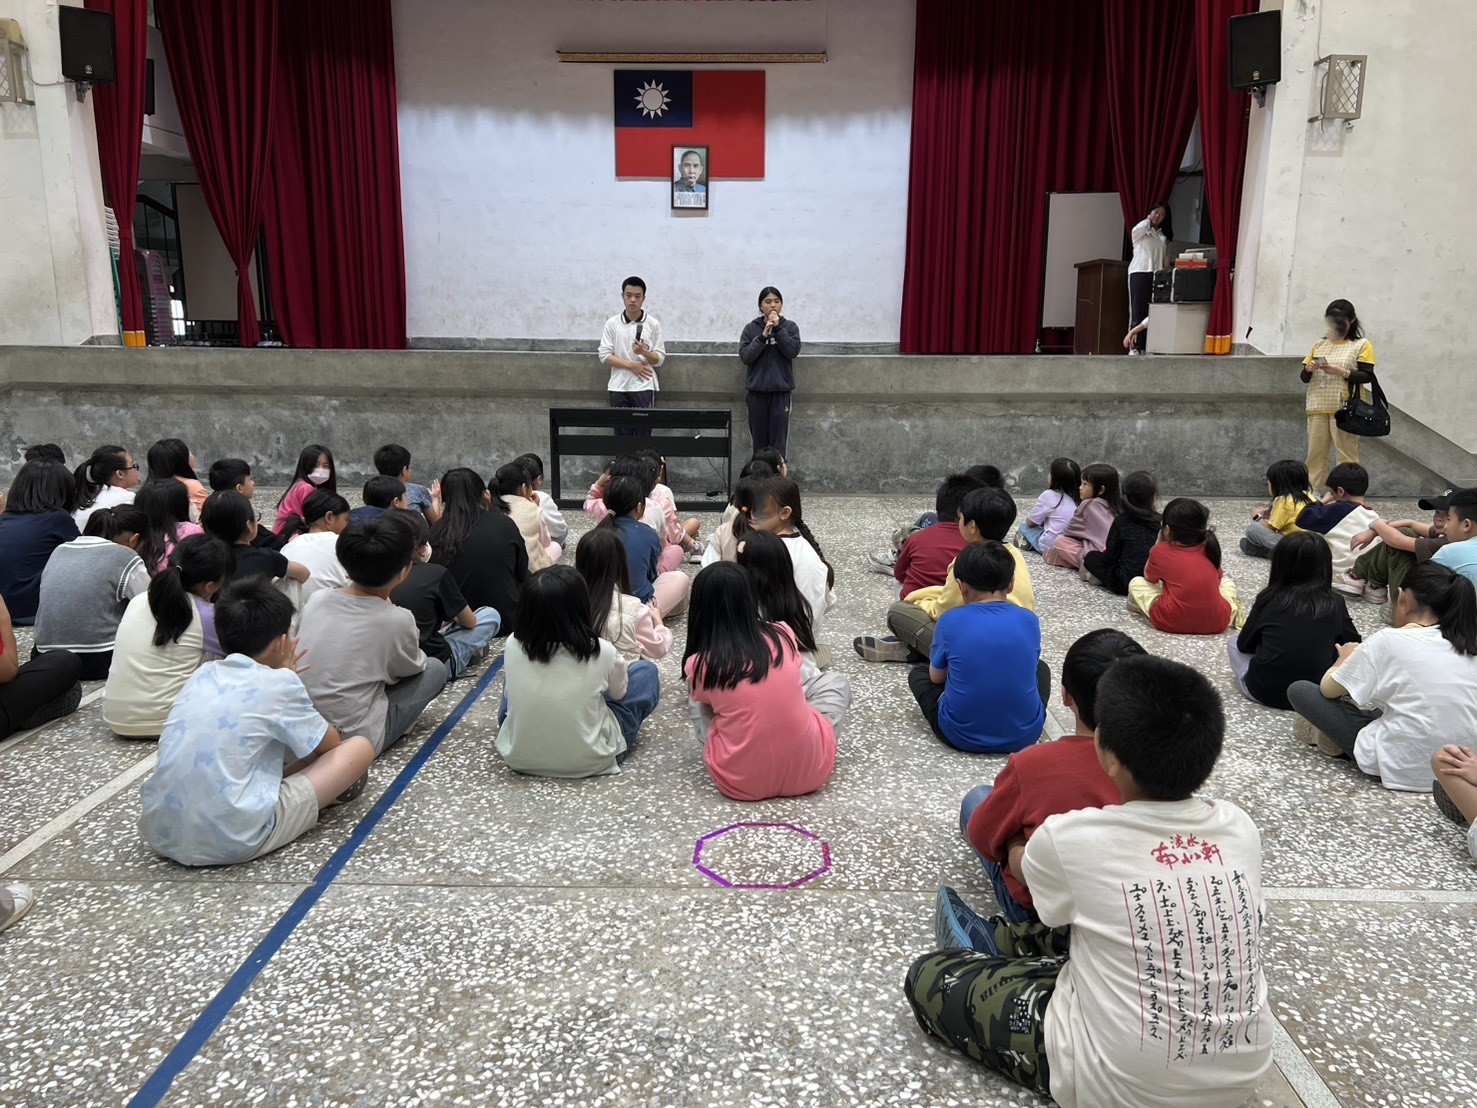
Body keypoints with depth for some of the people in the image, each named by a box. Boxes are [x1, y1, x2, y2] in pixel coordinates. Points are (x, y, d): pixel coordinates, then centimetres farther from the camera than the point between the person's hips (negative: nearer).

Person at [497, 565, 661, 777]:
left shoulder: (513, 647, -13)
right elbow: (619, 692, 1)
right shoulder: (600, 652, -20)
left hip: (518, 756, 3)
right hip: (587, 762, -3)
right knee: (646, 671, 11)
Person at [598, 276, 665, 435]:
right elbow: (604, 357, 0)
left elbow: (660, 359, 0)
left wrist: (643, 352, -19)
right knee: (622, 435, 3)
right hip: (619, 387, 1)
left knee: (643, 435, -2)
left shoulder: (653, 324, 1)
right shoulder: (612, 323, 4)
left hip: (644, 387, -1)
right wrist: (631, 365, -10)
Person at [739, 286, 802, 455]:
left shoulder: (790, 326, 4)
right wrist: (763, 336, -17)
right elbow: (744, 356, -7)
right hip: (757, 390, 1)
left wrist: (778, 329, -16)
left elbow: (793, 351, -10)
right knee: (759, 441, 4)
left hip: (781, 389, -1)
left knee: (778, 442, -2)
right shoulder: (751, 328, 3)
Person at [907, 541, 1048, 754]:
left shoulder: (950, 621, -10)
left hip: (962, 736, -2)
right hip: (1024, 735, 2)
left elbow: (936, 677, 5)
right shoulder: (1029, 620, -3)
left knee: (918, 673, 25)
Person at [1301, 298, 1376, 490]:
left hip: (1344, 408, -4)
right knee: (1315, 455, 3)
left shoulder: (1362, 345, 6)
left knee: (1346, 456, -6)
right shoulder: (1320, 345, 18)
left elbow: (1367, 376, -5)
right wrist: (1309, 369, -7)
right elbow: (1303, 377, 15)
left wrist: (1342, 372, -19)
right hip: (1318, 408, 4)